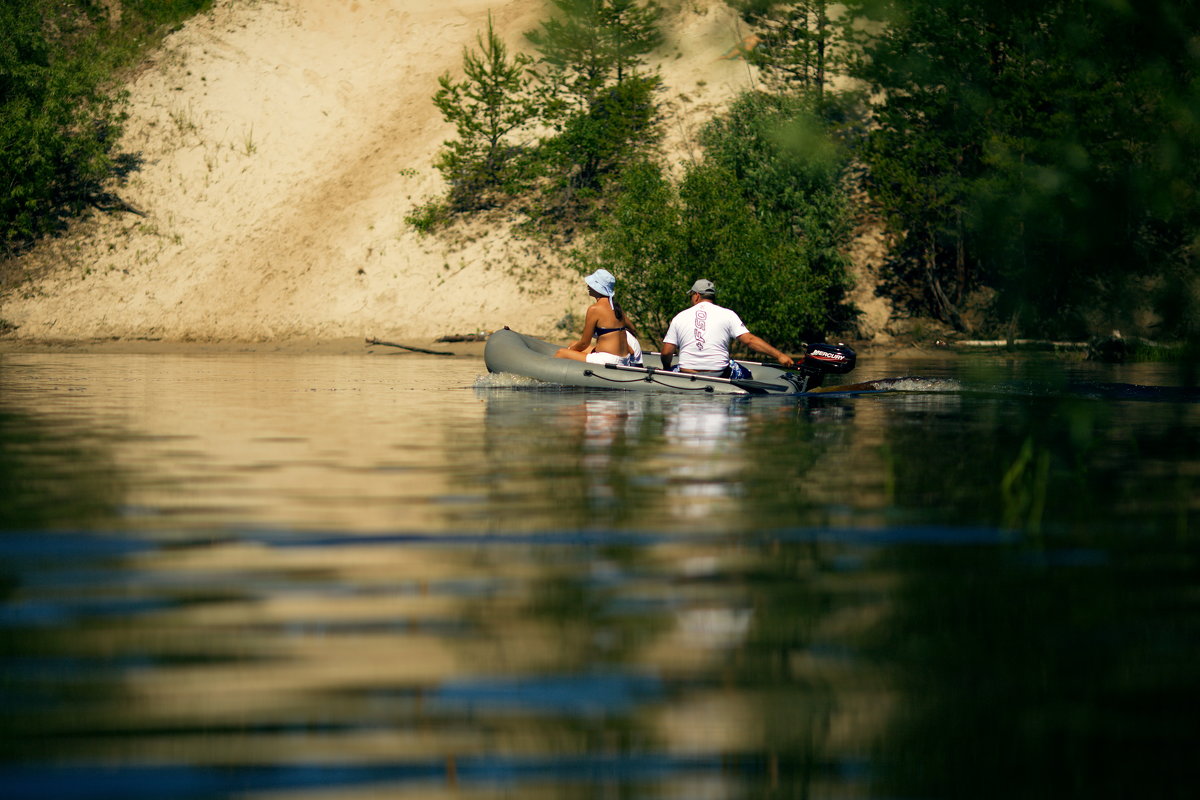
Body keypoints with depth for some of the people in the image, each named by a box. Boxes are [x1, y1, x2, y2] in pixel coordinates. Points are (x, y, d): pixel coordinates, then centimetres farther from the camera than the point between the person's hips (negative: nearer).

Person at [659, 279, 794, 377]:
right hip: (718, 375, -1)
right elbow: (749, 340, -8)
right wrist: (779, 356, -7)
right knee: (746, 374, 24)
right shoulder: (727, 315, 0)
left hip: (687, 375, 1)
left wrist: (666, 368, 25)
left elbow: (666, 353, 3)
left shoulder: (680, 317, 5)